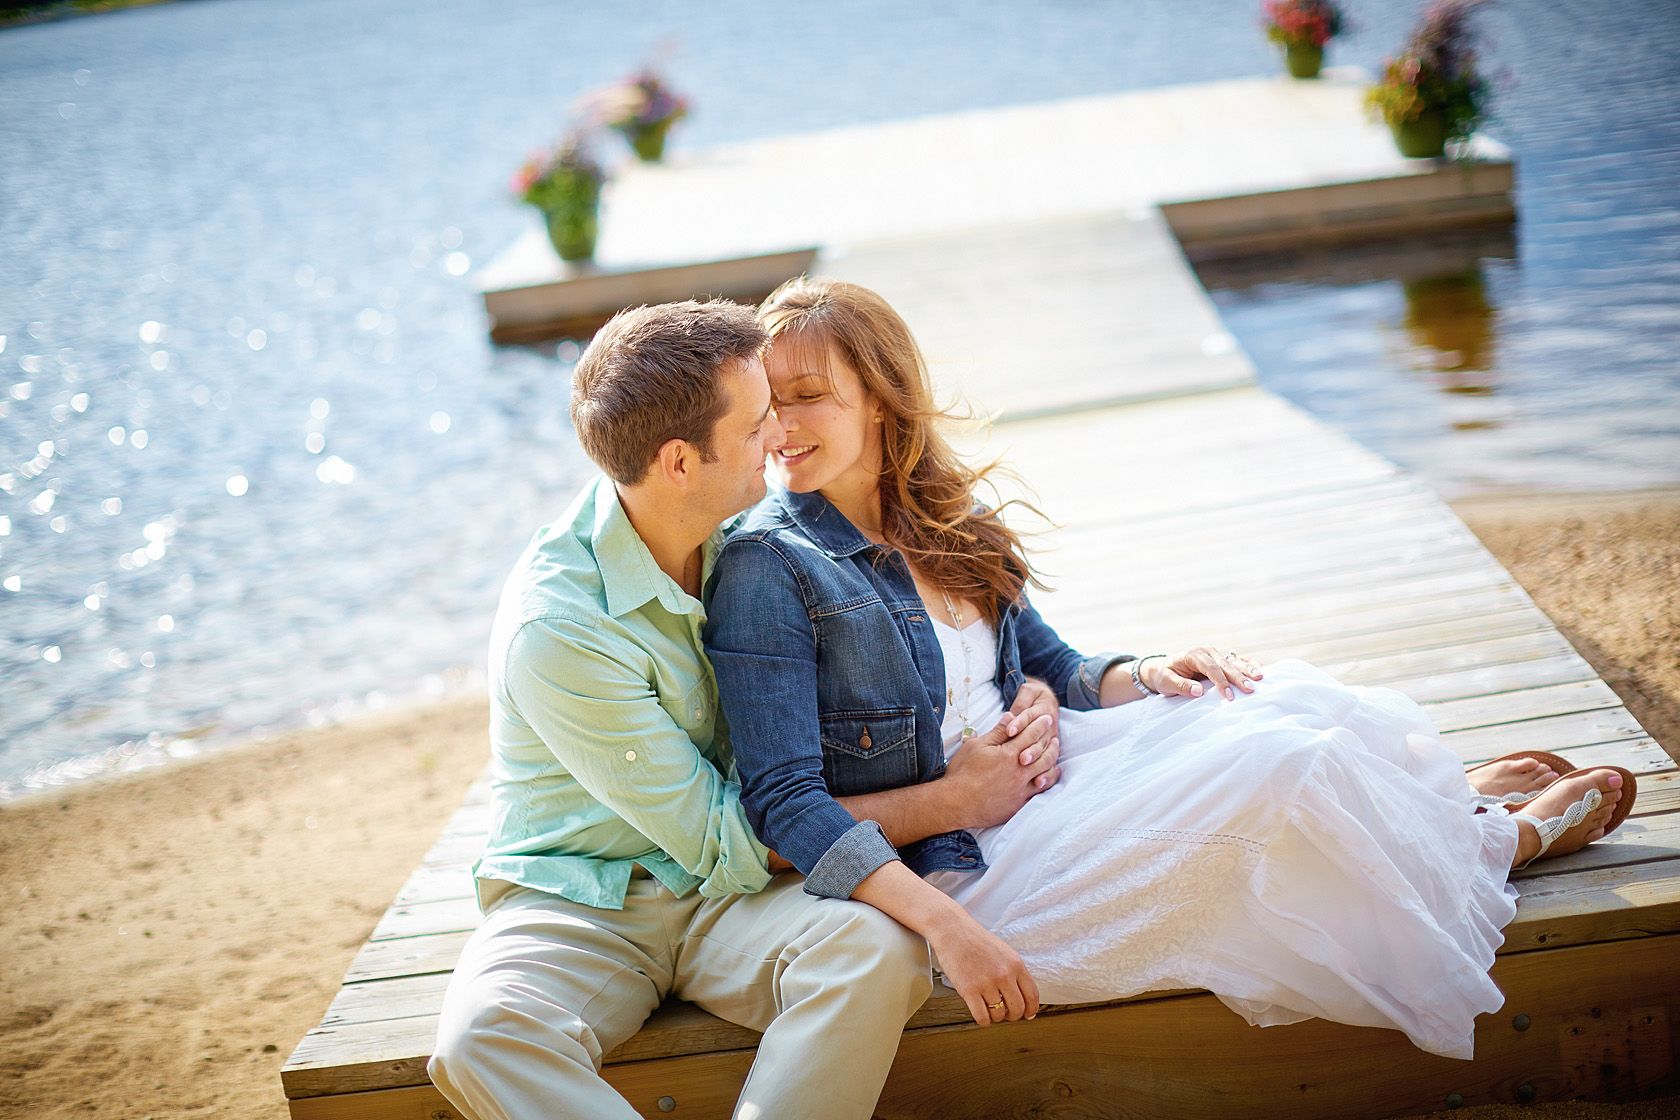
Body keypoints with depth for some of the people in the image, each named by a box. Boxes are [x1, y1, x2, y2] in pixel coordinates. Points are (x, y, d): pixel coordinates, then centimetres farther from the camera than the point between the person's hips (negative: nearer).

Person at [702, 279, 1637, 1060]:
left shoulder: (939, 523, 8)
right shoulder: (767, 568, -15)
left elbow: (1055, 671, 18)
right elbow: (786, 803, -21)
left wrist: (1145, 677, -5)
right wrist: (948, 926, -31)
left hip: (1036, 776, 8)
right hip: (955, 865, -7)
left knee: (1283, 703, -8)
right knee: (1269, 767, -16)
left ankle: (1449, 801, 17)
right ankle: (1502, 842, 8)